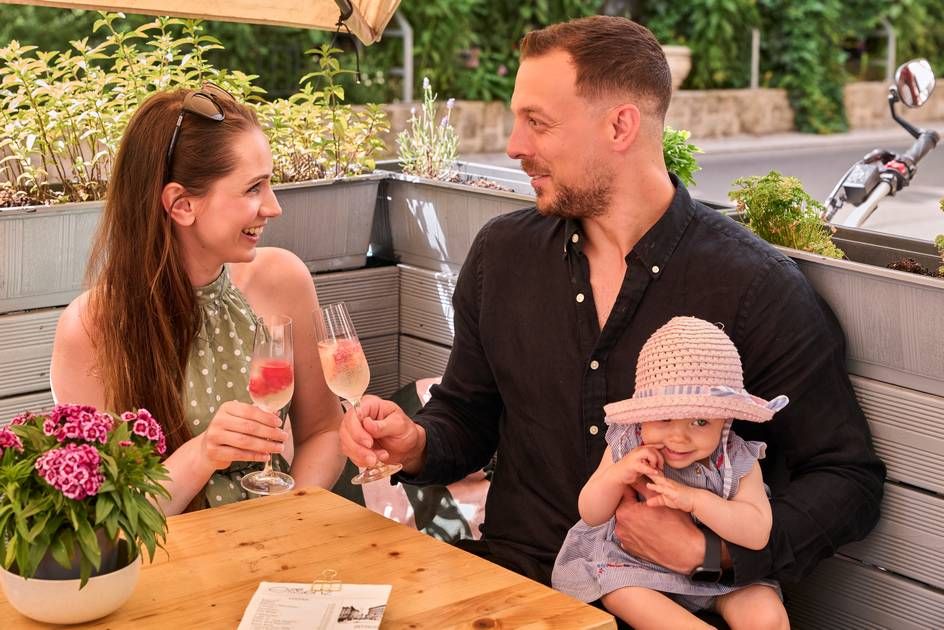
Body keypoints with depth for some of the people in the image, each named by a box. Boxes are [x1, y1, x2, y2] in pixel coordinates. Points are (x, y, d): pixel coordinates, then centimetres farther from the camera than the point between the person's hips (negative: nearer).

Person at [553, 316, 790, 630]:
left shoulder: (737, 462, -14)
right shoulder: (625, 447, -10)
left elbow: (758, 533, -22)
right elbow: (590, 515, -5)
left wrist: (696, 499, -33)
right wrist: (618, 475, -25)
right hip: (634, 563, 1)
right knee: (617, 591, -30)